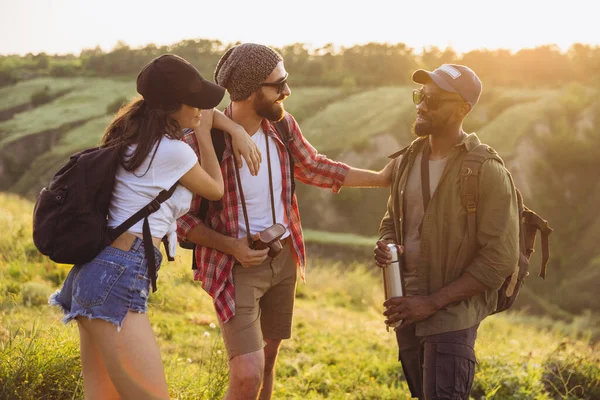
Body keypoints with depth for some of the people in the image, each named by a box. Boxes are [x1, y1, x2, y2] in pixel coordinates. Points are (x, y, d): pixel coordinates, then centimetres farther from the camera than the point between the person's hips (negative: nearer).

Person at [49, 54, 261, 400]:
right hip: (119, 279, -10)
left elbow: (204, 113, 31)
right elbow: (216, 191, 9)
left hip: (93, 271, 10)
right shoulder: (174, 151, -11)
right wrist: (204, 135, 15)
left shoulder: (135, 131, 15)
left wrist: (236, 129, 14)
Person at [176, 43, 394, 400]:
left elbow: (314, 168, 14)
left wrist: (382, 178, 15)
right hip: (236, 267, -6)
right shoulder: (202, 141, -22)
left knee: (268, 358, 17)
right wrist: (231, 246, -24)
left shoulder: (282, 124, -5)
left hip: (283, 259, 6)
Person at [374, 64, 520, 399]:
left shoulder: (487, 171, -14)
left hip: (452, 315, -6)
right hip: (406, 309, 7)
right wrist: (385, 245, -4)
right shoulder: (408, 160, 6)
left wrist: (432, 302, -18)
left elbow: (499, 259, -16)